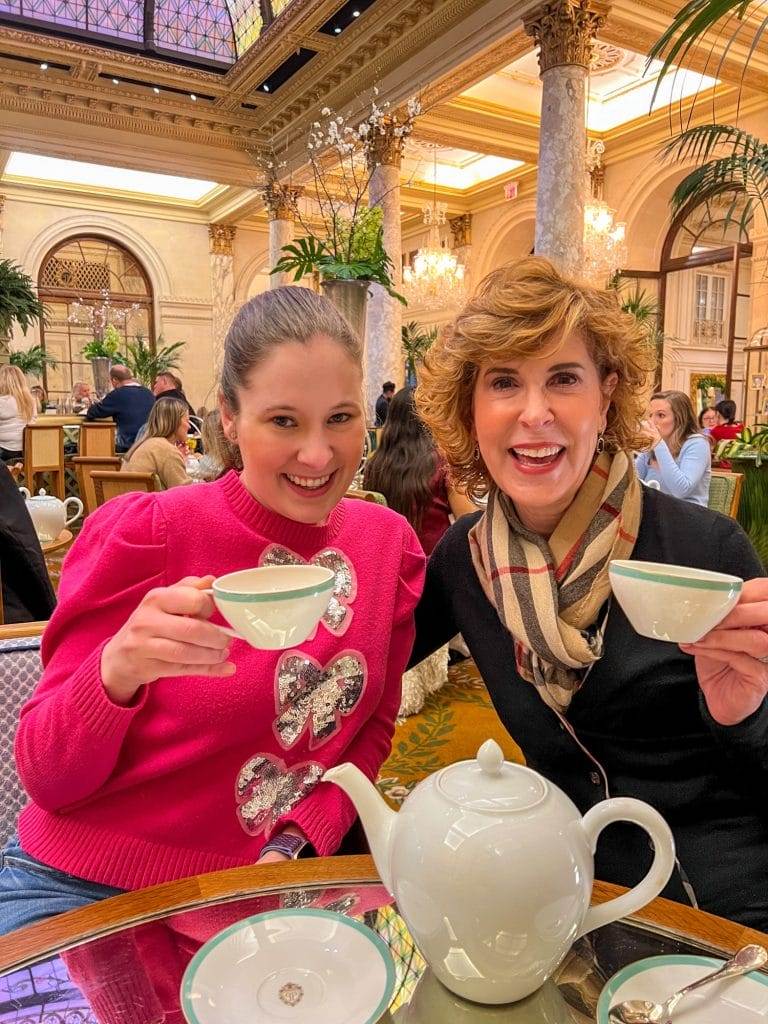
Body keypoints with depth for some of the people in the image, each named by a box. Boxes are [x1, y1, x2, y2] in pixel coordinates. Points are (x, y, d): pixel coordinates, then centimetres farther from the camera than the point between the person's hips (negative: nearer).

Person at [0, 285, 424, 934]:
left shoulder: (390, 545, -4)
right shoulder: (142, 533, -16)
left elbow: (373, 729, 6)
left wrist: (297, 842, -10)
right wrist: (115, 673, -33)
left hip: (266, 893, 3)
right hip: (88, 886, -2)